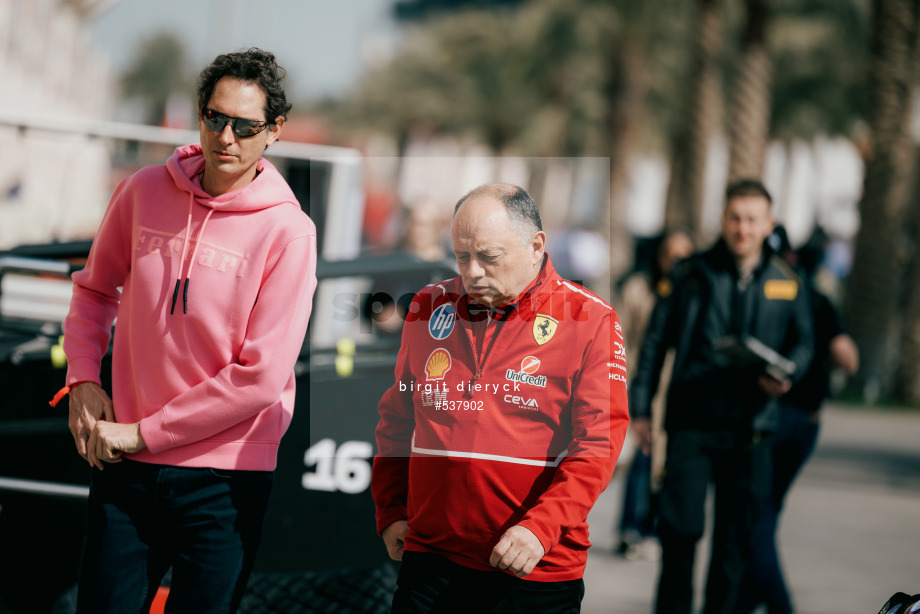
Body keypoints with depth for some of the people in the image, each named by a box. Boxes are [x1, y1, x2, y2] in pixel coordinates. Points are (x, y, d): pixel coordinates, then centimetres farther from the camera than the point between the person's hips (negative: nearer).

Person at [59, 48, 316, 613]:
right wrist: (84, 381, 1)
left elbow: (259, 377, -14)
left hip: (226, 474, -3)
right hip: (123, 462, 3)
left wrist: (143, 433, -12)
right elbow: (95, 290, 18)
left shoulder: (288, 231, -10)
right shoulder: (145, 191, 2)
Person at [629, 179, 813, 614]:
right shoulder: (691, 276, 2)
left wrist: (786, 374, -7)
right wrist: (640, 407, 0)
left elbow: (802, 342, 16)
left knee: (735, 537, 5)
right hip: (692, 420, -2)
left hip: (751, 428, 2)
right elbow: (655, 341, 5)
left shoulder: (787, 284, 7)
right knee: (681, 525, -10)